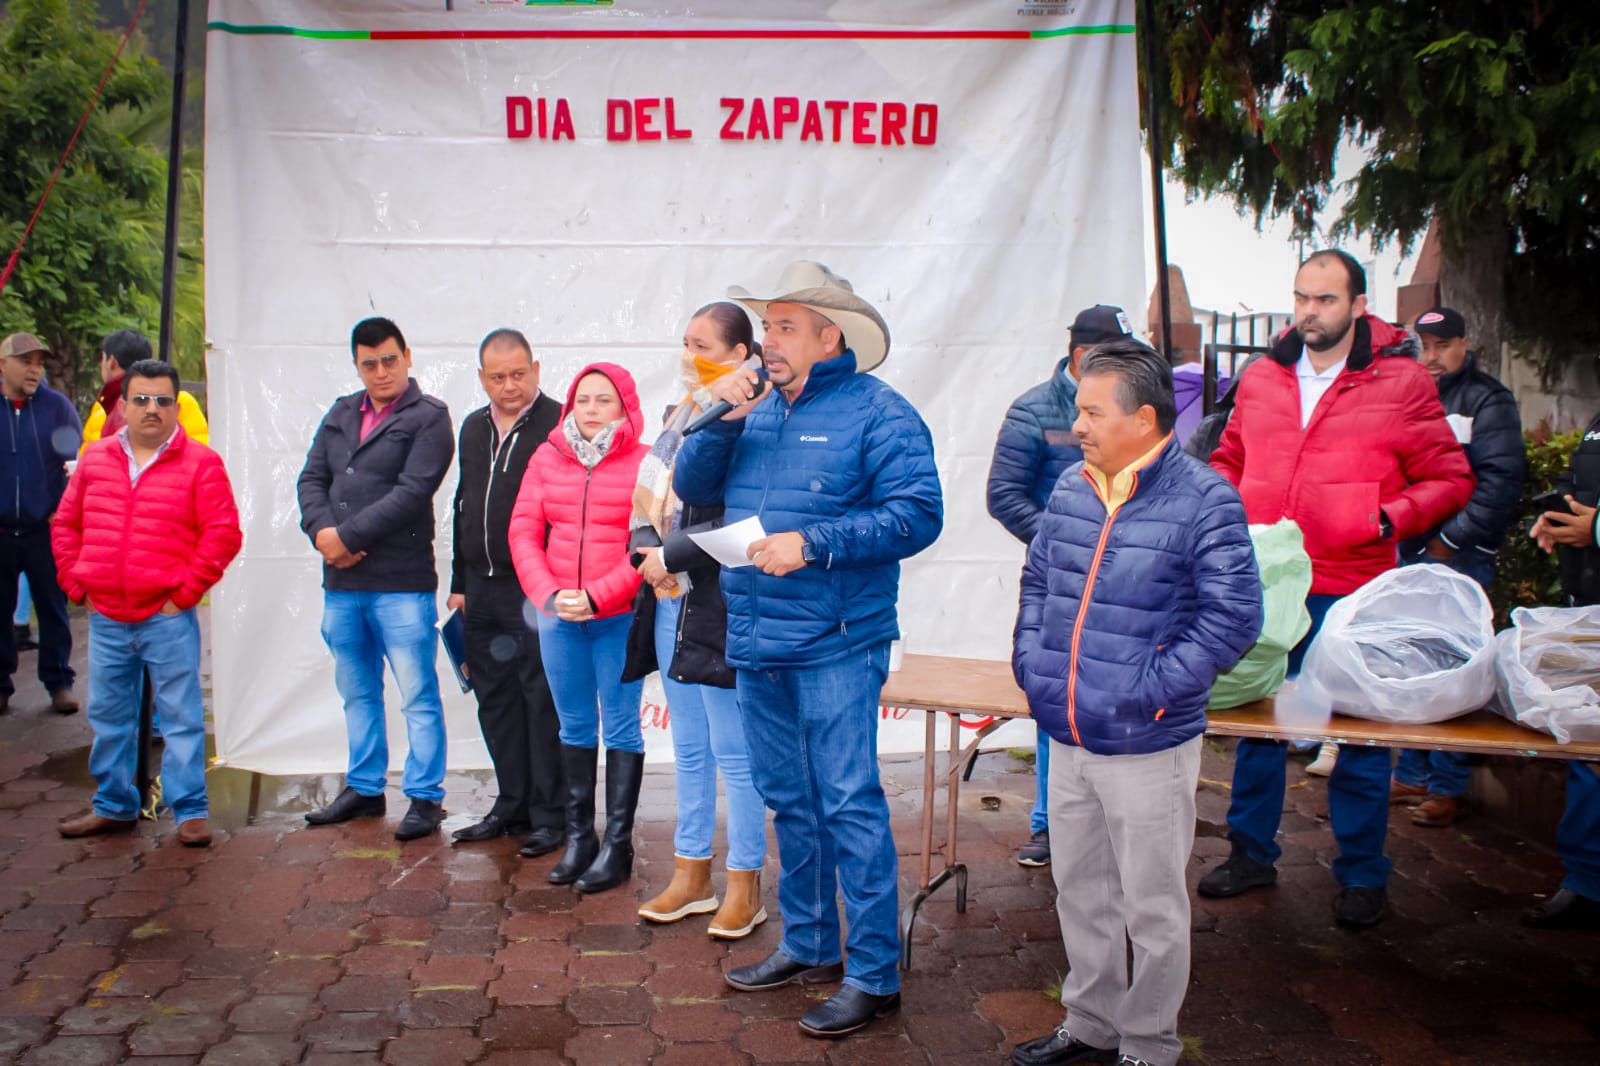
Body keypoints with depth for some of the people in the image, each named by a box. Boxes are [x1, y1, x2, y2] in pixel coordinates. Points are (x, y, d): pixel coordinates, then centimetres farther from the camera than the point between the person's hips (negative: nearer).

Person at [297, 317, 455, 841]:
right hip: (341, 582, 7)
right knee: (357, 693, 16)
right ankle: (364, 789, 29)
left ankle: (425, 798, 8)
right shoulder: (341, 414, 16)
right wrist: (322, 531, -9)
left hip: (401, 582, -7)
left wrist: (346, 536, -15)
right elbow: (312, 479, 10)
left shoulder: (428, 417, -4)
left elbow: (412, 491, -15)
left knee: (417, 695, -1)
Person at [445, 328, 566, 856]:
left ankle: (550, 815, 8)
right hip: (483, 589, 7)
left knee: (542, 700, -2)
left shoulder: (559, 424, -8)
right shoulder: (474, 428, 16)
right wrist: (459, 583, 19)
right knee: (495, 699, 12)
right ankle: (513, 805, 25)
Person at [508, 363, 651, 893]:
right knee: (574, 727, 11)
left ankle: (618, 844, 9)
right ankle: (578, 836, 21)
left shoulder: (645, 462, -5)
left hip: (620, 618, -4)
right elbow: (524, 532, 6)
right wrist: (548, 595, -7)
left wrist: (598, 596, -15)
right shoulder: (547, 459, 8)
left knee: (620, 729, 1)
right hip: (558, 616, 4)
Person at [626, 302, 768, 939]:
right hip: (670, 601, 8)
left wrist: (671, 558, -13)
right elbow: (650, 496, 17)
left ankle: (745, 888, 13)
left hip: (720, 605, -8)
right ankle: (691, 877, 27)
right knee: (688, 748, 16)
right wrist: (647, 551, -1)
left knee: (733, 751, 0)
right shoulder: (682, 414, 14)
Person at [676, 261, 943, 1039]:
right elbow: (691, 488, 10)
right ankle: (807, 945, 31)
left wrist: (812, 544, -20)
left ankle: (873, 975, 7)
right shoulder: (756, 408, 12)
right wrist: (722, 420, -5)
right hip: (756, 643, 7)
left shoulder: (876, 412, -7)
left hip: (835, 645, -7)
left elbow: (916, 515, -16)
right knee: (789, 801, 17)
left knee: (849, 806, -4)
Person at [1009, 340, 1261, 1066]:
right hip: (1067, 737, 6)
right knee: (1080, 892, 20)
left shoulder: (1202, 500, -14)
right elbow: (1037, 581, 18)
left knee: (1152, 906, 9)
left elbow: (1233, 619, -16)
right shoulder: (1071, 489, 6)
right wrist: (1030, 660, 5)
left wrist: (1147, 687, -19)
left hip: (1147, 746, -6)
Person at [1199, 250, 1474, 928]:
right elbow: (1229, 459, 22)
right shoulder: (1260, 379, 9)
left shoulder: (1401, 382, -3)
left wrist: (1389, 519, -17)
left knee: (1360, 733, 7)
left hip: (1351, 596, -4)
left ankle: (1361, 875, 23)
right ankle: (1251, 853, 29)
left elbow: (1450, 479, 0)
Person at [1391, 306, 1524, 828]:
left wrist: (1449, 540, -13)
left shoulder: (1488, 401, -3)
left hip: (1459, 558, -6)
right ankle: (1412, 774, 21)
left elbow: (1500, 483, -12)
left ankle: (1448, 786, 6)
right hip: (1409, 554, 6)